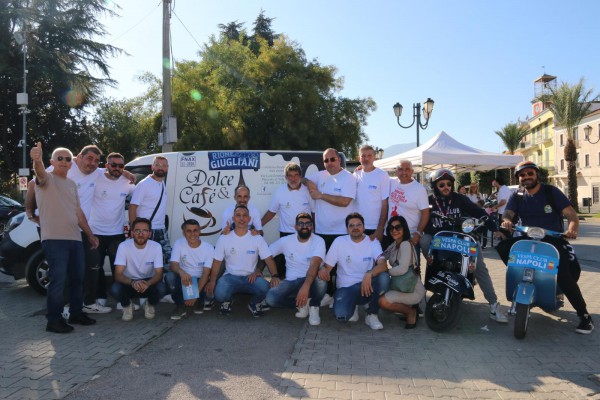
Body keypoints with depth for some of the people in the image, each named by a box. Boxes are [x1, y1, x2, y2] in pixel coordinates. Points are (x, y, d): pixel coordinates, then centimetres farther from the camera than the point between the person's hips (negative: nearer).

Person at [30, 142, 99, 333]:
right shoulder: (48, 178, -4)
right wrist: (37, 160, -53)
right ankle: (54, 320, 3)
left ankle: (76, 313, 27)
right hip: (54, 239, -8)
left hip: (75, 238, 8)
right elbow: (40, 173, -30)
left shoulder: (72, 184, 18)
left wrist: (90, 234, 20)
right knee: (58, 280, -8)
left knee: (77, 278, 14)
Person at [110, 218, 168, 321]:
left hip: (148, 282, 0)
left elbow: (159, 274, -16)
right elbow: (118, 274, -21)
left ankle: (150, 305, 6)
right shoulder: (123, 246, -17)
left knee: (162, 288, -31)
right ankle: (127, 306, 4)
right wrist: (132, 282, -42)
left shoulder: (156, 246, -16)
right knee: (114, 289, -32)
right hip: (129, 283, 0)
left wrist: (148, 283, -39)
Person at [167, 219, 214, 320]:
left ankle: (199, 302, 8)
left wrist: (196, 294, -32)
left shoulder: (209, 247, -13)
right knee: (170, 275, -31)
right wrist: (181, 272, -47)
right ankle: (181, 306, -10)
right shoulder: (179, 243, -10)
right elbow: (173, 264, -21)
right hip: (184, 279, 0)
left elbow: (206, 273, -19)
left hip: (200, 281, 0)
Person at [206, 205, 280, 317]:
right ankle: (227, 301, 9)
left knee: (264, 288, -33)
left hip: (251, 277, 0)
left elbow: (268, 259, -5)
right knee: (219, 294, -33)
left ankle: (254, 304, 5)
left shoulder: (257, 238, -1)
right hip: (231, 277, 0)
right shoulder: (223, 238, 0)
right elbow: (217, 262, 2)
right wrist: (212, 281, -14)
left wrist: (275, 276, -23)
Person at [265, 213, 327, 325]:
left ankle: (313, 306, -5)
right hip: (291, 282, 3)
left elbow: (314, 264, -28)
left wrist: (306, 286, -43)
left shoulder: (318, 241, -12)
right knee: (271, 298, -25)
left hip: (311, 280, -3)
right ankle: (302, 303, 2)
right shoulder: (286, 241, 0)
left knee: (321, 282, -39)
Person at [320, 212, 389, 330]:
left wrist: (369, 274, -39)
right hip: (345, 288, -1)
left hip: (367, 286, 1)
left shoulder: (373, 242, -2)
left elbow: (383, 265, -18)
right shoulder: (339, 242, -1)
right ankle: (352, 308, 9)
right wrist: (322, 270, -25)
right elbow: (327, 267, 1)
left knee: (384, 277, -31)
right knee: (341, 315, -32)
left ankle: (372, 314, -8)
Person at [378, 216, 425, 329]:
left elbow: (402, 269, -27)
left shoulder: (406, 244, -17)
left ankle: (411, 312, -1)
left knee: (383, 301, -27)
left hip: (414, 290, -10)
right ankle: (409, 307, 14)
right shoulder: (394, 245, 12)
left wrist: (386, 271, -14)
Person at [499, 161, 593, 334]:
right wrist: (507, 221, -37)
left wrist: (573, 227, -35)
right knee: (503, 247, -20)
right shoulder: (517, 197, 7)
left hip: (554, 240, -4)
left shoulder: (551, 192, -2)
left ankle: (584, 315, -7)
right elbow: (508, 213, -10)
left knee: (564, 275, -24)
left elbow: (571, 213, -12)